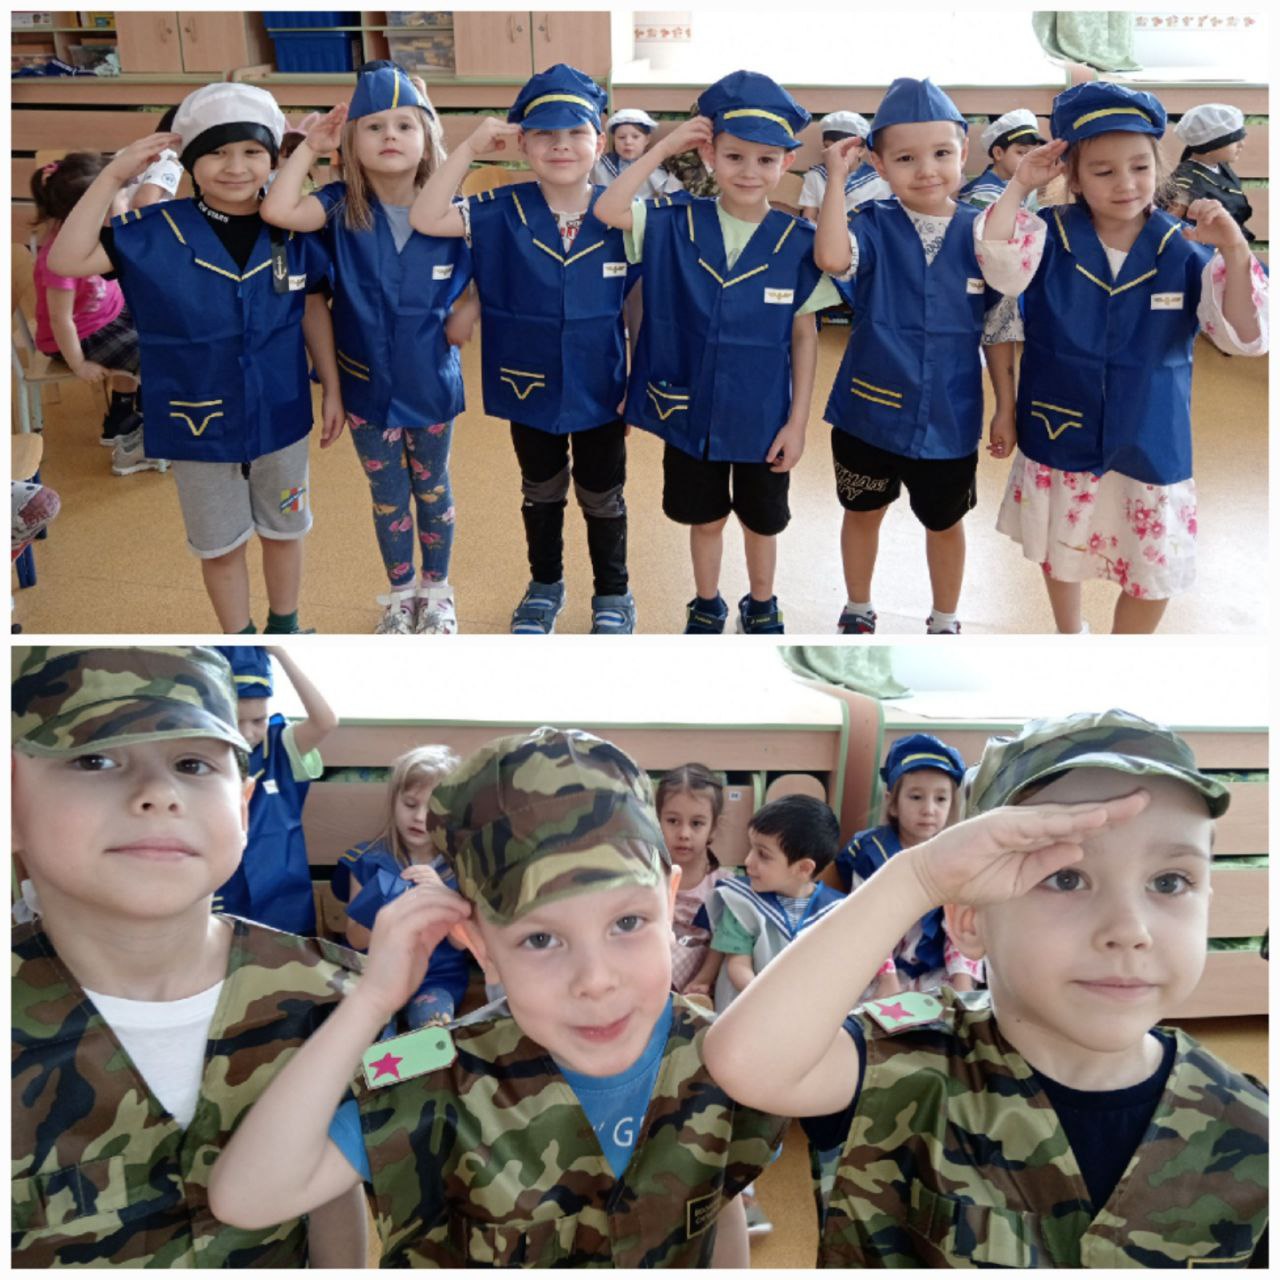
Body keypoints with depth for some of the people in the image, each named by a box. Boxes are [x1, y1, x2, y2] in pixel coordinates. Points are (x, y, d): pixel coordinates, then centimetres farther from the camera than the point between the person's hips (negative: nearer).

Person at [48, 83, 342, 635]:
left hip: (280, 417, 2)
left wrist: (331, 388, 7)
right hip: (199, 424, -1)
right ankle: (238, 640, 35)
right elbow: (67, 260, -19)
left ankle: (284, 626, 43)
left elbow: (313, 309, 5)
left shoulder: (291, 231, -7)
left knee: (284, 529, 20)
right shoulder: (157, 231, -13)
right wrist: (112, 176, -23)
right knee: (220, 544, 14)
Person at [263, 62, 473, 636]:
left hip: (431, 384, 0)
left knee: (432, 490, 17)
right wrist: (310, 146, -18)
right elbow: (277, 210, -26)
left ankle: (437, 591, 36)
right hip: (367, 383, 1)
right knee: (387, 498, 15)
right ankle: (400, 596, 34)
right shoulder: (343, 207, -9)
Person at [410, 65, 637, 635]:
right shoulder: (504, 212, -10)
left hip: (600, 391, -1)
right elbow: (425, 219, -19)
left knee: (602, 499, 15)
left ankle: (612, 595, 36)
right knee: (541, 495, 21)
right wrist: (470, 147, -23)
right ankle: (545, 586, 42)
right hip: (531, 388, 1)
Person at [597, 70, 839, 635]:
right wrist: (663, 147, -17)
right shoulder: (677, 224, -6)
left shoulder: (798, 242, -9)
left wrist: (798, 421, -7)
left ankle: (761, 608, 42)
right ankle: (706, 607, 42)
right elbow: (606, 210, -19)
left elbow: (804, 336, -5)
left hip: (763, 420, -1)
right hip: (690, 413, 1)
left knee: (761, 522, 18)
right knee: (704, 519, 19)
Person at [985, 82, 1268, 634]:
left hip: (1149, 445, 0)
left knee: (1154, 574, 10)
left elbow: (1245, 338, -17)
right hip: (1060, 435, 0)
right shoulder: (1050, 235, -10)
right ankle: (1070, 633, 50)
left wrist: (1235, 253, -31)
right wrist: (1018, 184, -27)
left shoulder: (1186, 250, -11)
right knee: (1058, 553, 21)